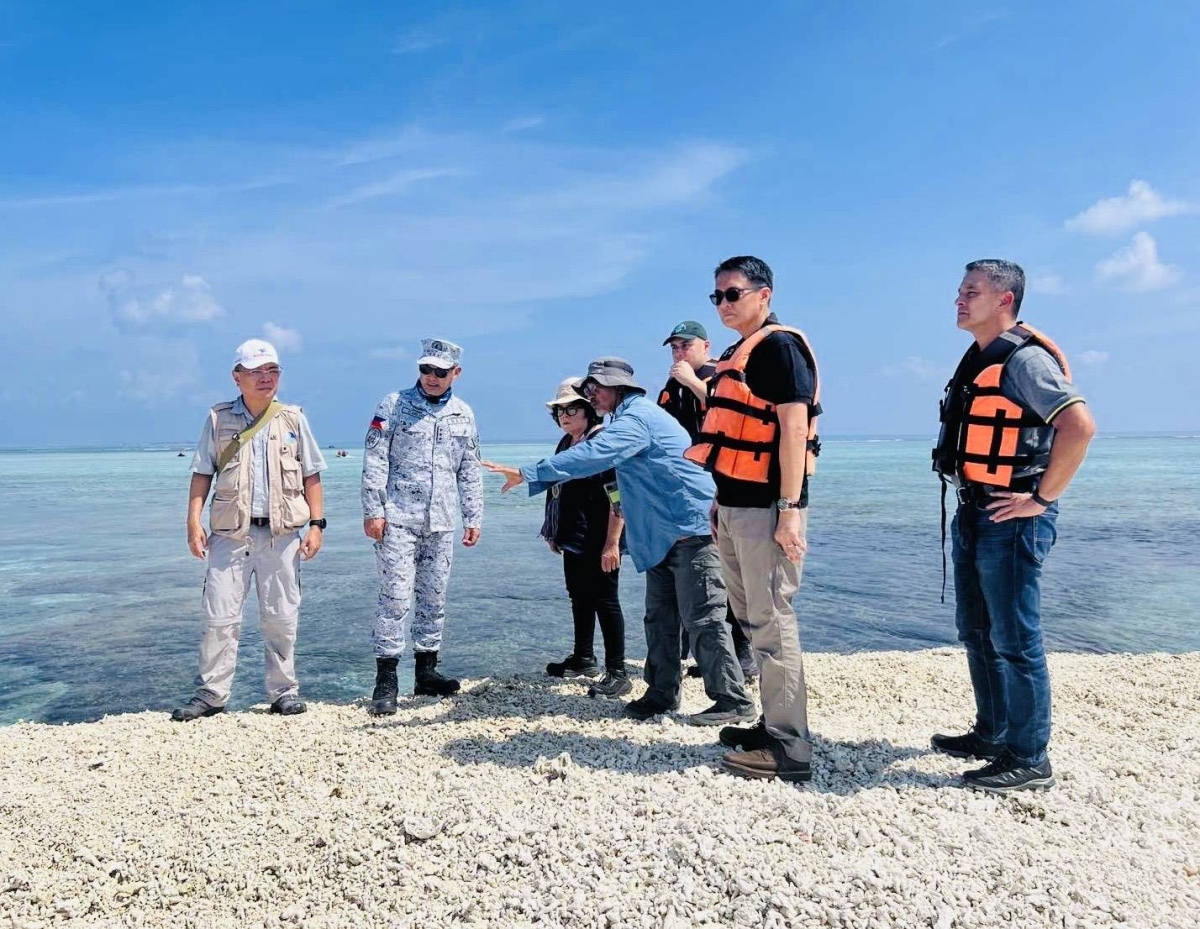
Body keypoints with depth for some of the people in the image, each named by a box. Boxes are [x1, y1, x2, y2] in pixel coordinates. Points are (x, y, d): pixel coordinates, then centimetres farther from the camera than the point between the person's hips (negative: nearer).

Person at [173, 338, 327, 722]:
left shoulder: (293, 419, 6)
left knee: (281, 618, 7)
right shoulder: (218, 419, 6)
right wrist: (194, 522, -2)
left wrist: (316, 524, 0)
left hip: (281, 535, 0)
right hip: (230, 535, 0)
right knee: (219, 617, 1)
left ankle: (284, 691, 18)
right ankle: (211, 693, 13)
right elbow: (202, 474, 7)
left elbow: (311, 475, 7)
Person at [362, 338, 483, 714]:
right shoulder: (394, 405, -2)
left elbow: (470, 472, 14)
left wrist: (473, 517, 11)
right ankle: (386, 680, 0)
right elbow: (375, 461, -5)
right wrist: (373, 511, -10)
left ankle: (427, 672, 21)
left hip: (441, 523, 4)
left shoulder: (463, 415, 10)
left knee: (433, 598, 10)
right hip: (397, 518, -4)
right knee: (395, 597, -7)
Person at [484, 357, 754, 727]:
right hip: (664, 535, 11)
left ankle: (732, 700, 2)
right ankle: (662, 693, 21)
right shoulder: (631, 418, 20)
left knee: (701, 619, -7)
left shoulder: (636, 417, -14)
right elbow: (602, 461, 24)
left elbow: (591, 456, -27)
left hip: (691, 529, -11)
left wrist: (527, 474, -25)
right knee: (659, 617, 12)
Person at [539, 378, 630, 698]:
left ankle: (617, 674, 5)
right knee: (579, 599, 19)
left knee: (604, 602, -3)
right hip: (572, 540, 9)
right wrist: (553, 532, 22)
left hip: (598, 543, -9)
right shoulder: (566, 443, 12)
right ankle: (583, 659, 35)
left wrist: (612, 543, -23)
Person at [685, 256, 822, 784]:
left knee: (772, 621, -7)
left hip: (766, 508, -10)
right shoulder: (735, 356, 19)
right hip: (734, 507, 10)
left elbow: (794, 428, -17)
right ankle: (774, 725, 26)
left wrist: (790, 510, -22)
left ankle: (788, 750, 1)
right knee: (753, 620, 14)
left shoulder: (780, 347, -9)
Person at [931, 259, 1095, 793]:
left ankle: (1028, 759, 9)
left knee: (1015, 640, -3)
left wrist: (1042, 498, -20)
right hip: (972, 514, 10)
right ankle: (991, 734, 32)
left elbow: (1079, 426, -25)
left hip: (1011, 519, -10)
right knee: (977, 633, 17)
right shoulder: (976, 360, 15)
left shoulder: (1024, 358, -14)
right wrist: (967, 500, 16)